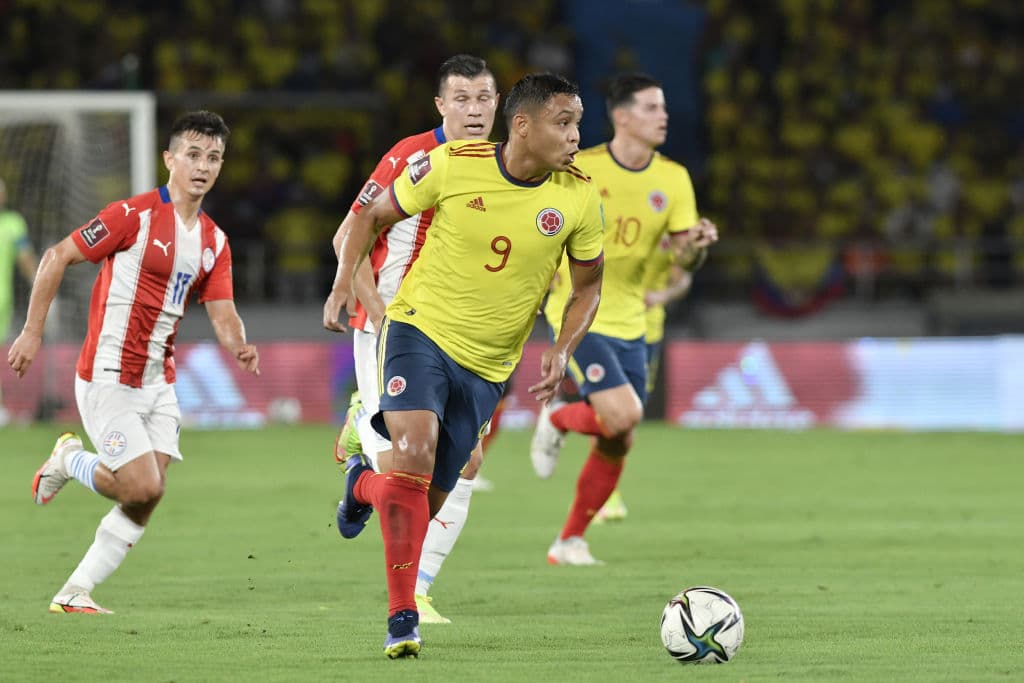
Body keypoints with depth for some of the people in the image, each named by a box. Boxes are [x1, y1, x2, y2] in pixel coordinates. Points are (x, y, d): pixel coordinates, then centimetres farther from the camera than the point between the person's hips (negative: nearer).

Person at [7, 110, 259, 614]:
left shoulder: (214, 242, 9)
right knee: (142, 487, -14)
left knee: (148, 498, -1)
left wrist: (239, 346, -19)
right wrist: (32, 332, -11)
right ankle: (68, 460, 15)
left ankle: (75, 592, 10)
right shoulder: (135, 214, -12)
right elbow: (57, 257, -9)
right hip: (109, 378, -7)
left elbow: (222, 312, 5)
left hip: (158, 381, 7)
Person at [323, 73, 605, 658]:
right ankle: (403, 613, -18)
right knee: (416, 452, -27)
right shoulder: (451, 166, -12)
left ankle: (364, 484, 44)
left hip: (487, 365, 3)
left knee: (428, 502, 7)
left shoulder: (578, 198, -7)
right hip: (421, 330, -3)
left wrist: (563, 353, -7)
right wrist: (344, 285, -6)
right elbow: (374, 215, 4)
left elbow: (588, 286, 8)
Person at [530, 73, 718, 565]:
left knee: (617, 443, 5)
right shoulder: (577, 170, -12)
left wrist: (698, 245, -21)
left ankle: (570, 540, 19)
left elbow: (684, 258, 1)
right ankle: (557, 420, 10)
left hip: (627, 322, 5)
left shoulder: (673, 179, 1)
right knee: (622, 415, -22)